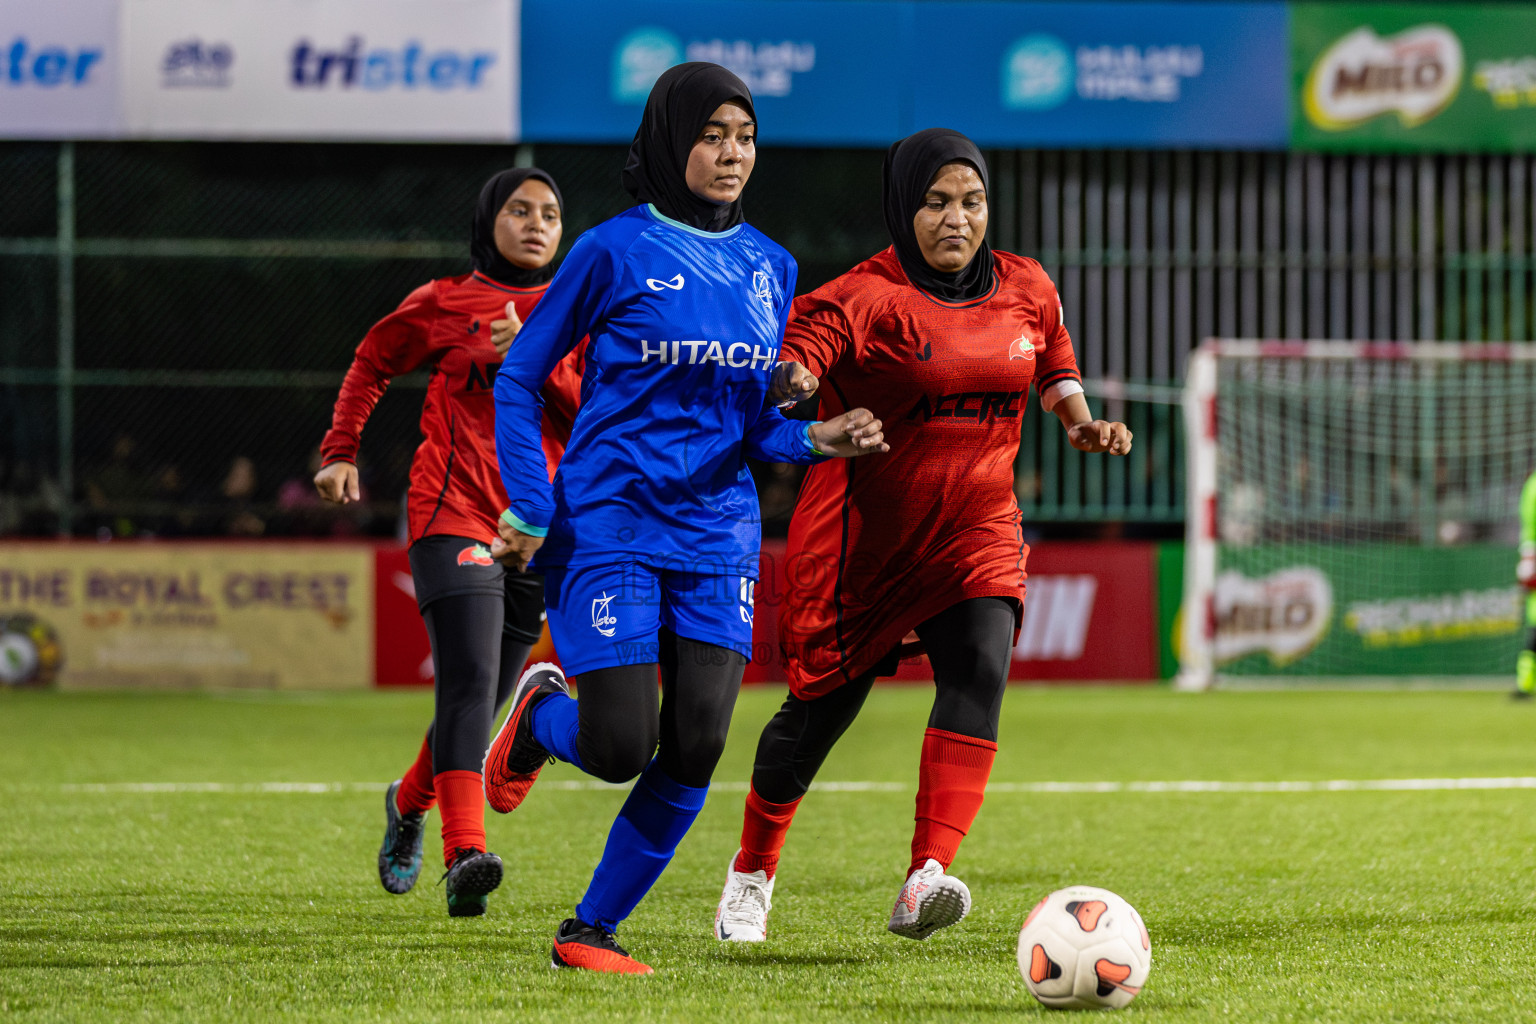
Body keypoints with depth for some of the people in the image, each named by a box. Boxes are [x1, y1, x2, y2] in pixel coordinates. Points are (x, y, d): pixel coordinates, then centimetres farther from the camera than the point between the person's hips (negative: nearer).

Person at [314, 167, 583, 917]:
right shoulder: (444, 304, 6)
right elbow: (373, 362, 20)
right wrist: (341, 453, 13)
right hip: (453, 516, -3)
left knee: (481, 700, 10)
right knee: (470, 684, -20)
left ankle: (410, 802, 39)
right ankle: (465, 854, -29)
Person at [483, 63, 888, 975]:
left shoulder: (768, 266, 10)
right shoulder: (617, 250, -6)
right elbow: (520, 377, 1)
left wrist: (817, 441, -4)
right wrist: (528, 508, -8)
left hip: (717, 535, 5)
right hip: (611, 526, -5)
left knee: (695, 753, -7)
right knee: (620, 751, -11)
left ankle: (592, 931, 9)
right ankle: (543, 712, 26)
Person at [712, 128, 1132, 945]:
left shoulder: (1026, 290, 4)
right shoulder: (870, 297, -15)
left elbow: (1055, 368, 24)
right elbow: (789, 361, -32)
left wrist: (1080, 422, 4)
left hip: (976, 532, 3)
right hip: (865, 534, -3)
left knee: (980, 671, -22)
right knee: (824, 703, 7)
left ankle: (926, 879, -32)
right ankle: (751, 874, 32)